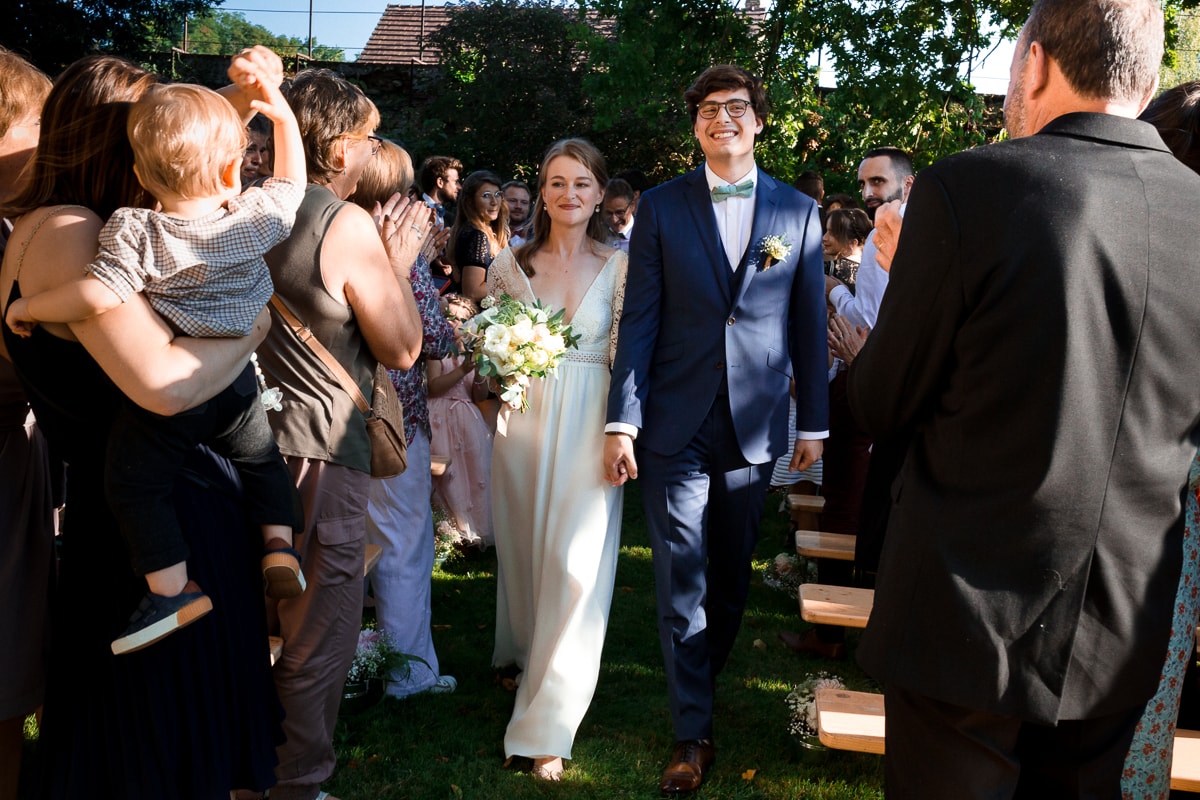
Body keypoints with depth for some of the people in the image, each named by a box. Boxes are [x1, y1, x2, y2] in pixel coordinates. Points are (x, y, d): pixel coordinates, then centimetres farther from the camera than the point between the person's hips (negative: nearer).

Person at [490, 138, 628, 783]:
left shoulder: (620, 266, 1)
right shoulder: (510, 265, 6)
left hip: (590, 427, -2)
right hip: (524, 422, 2)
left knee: (576, 565, -6)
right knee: (521, 551, 14)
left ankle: (548, 724, 4)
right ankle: (522, 655, 44)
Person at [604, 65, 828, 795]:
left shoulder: (799, 212, 5)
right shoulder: (661, 208, 2)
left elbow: (809, 324, 6)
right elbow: (639, 321, -2)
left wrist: (814, 423, 5)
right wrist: (623, 422, -7)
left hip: (755, 426, 2)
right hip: (676, 425, -1)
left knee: (732, 576, 14)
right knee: (682, 579, 2)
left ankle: (703, 681, 37)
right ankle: (694, 731, 14)